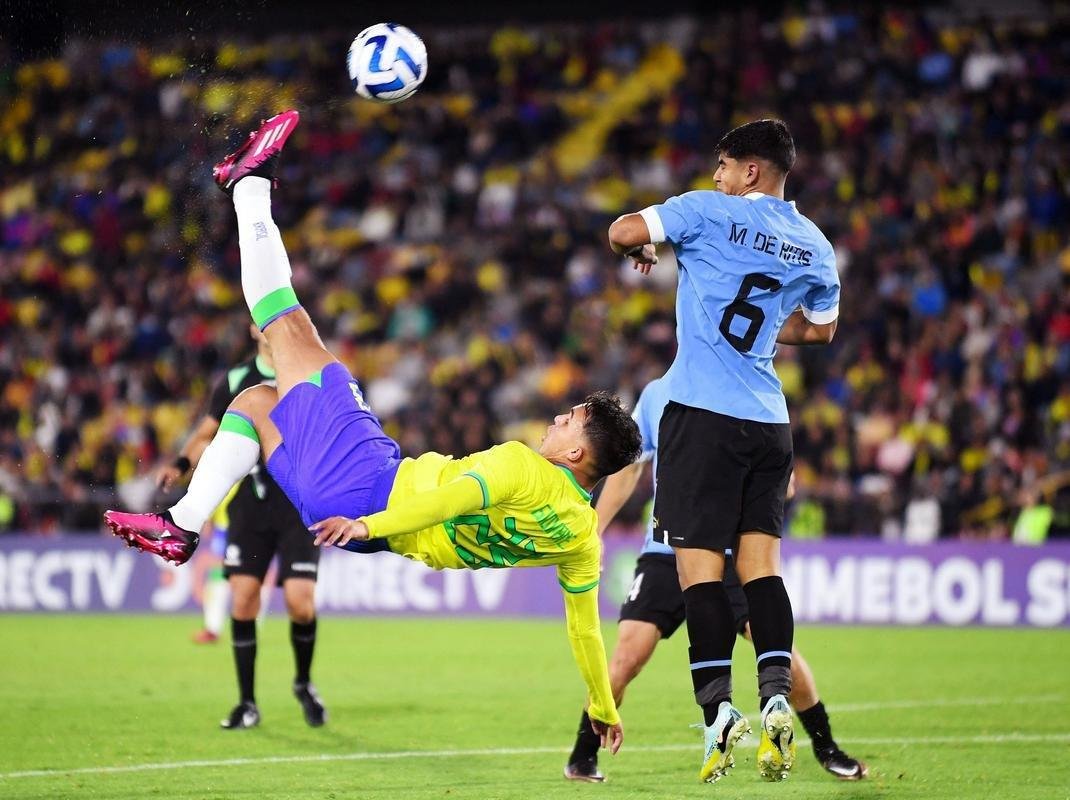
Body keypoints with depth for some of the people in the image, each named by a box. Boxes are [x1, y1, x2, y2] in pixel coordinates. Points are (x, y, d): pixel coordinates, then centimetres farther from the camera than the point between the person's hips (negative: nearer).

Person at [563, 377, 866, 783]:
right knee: (628, 655, -13)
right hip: (666, 550, 1)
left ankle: (826, 749, 10)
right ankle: (582, 756, 5)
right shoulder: (656, 396, 3)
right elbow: (628, 467, 17)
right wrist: (593, 532, 13)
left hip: (733, 549, -1)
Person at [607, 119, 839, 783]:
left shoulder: (709, 212, -3)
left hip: (703, 411, -5)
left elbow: (624, 232, -8)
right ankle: (776, 699, -7)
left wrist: (642, 252, 15)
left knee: (699, 561, -5)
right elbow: (819, 329, 27)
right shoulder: (816, 246, 13)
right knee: (761, 561, 7)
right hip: (769, 420, 5)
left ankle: (718, 708, -13)